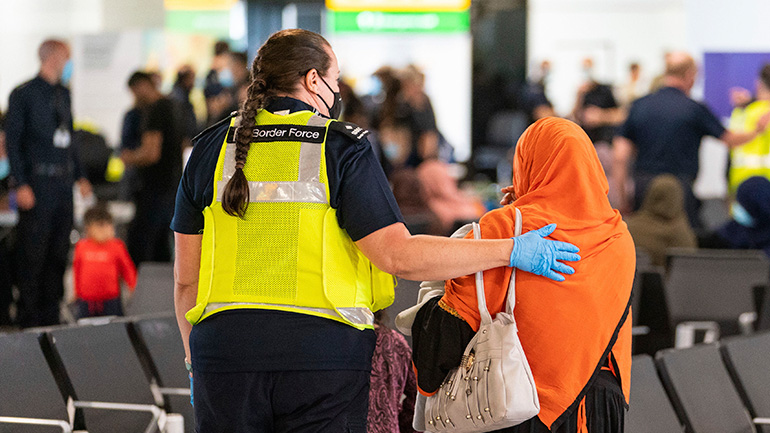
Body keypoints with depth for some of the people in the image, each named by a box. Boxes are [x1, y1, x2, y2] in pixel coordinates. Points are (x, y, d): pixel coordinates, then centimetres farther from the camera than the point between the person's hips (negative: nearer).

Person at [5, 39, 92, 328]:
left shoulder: (63, 93, 15)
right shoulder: (23, 95, -6)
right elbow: (12, 141, -8)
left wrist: (79, 176, 15)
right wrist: (21, 185, -15)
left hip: (63, 184, 7)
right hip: (37, 183, -7)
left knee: (58, 252, 9)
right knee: (33, 252, -3)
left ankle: (51, 314, 17)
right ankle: (29, 318, 3)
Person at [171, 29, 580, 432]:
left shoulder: (211, 149, 8)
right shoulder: (340, 147, -3)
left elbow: (186, 278, 8)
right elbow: (399, 256, -11)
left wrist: (195, 363, 19)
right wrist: (509, 251, -5)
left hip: (224, 353, 3)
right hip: (322, 353, -3)